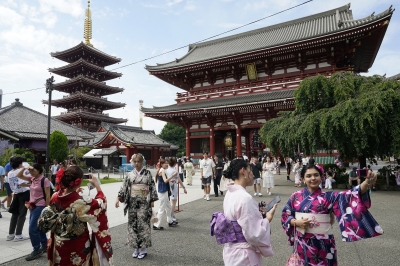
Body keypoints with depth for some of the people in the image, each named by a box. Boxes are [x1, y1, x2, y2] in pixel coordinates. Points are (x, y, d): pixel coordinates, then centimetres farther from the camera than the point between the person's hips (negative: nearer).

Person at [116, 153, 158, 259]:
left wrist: (152, 200, -4)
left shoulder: (147, 173, -1)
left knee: (143, 223, -2)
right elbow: (124, 187, 4)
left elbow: (152, 187, -1)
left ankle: (143, 248, 12)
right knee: (133, 224, 7)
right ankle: (136, 248, 20)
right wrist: (118, 198, -6)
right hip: (132, 202, 3)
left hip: (144, 202, -3)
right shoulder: (130, 174, 6)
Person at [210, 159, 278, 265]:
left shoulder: (230, 194, 2)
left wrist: (257, 212, 8)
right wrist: (268, 218, -10)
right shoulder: (245, 198, -25)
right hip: (244, 256, -8)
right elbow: (254, 235, -24)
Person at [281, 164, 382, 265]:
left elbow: (350, 196, -23)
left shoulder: (328, 196, -7)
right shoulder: (296, 196, -1)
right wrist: (296, 222, -15)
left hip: (322, 244, -1)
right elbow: (285, 215, 4)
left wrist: (367, 181, -38)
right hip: (301, 242, 2)